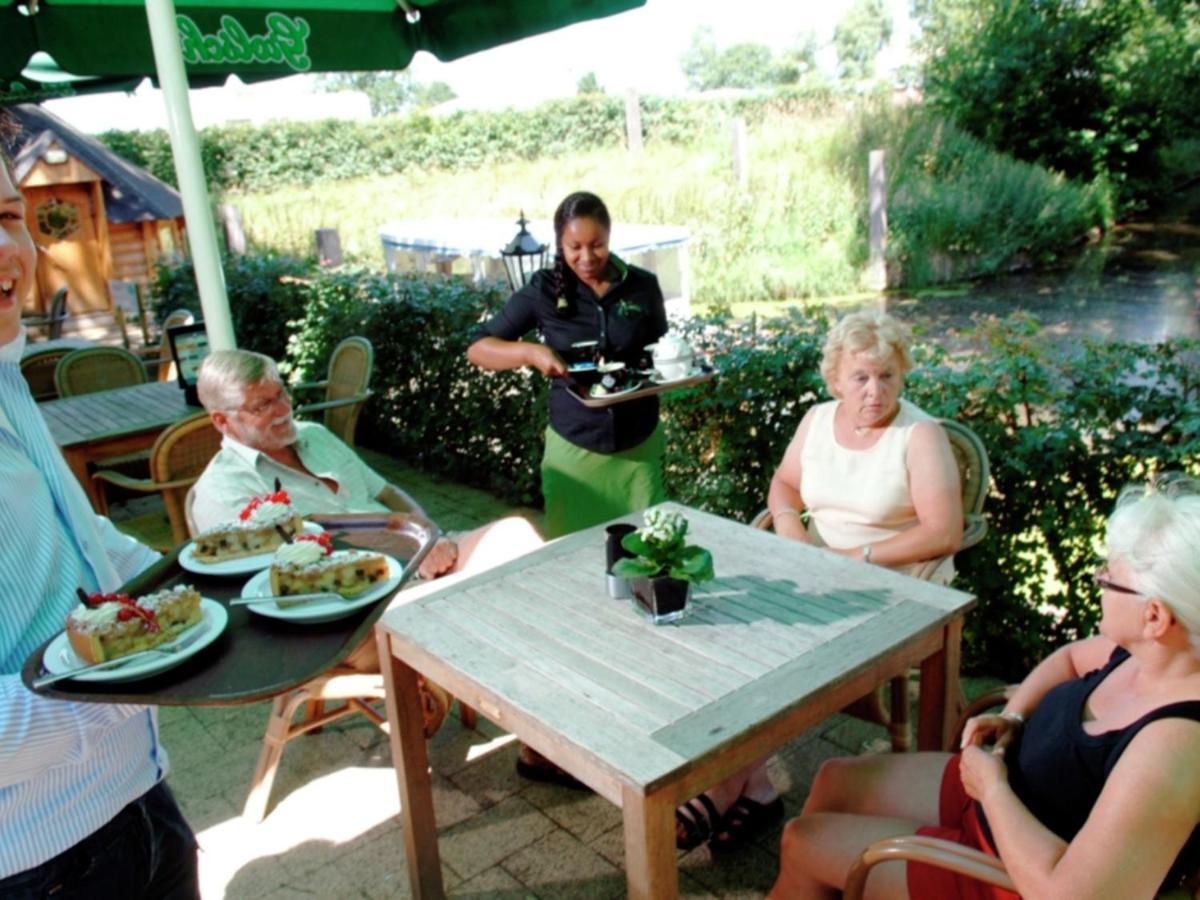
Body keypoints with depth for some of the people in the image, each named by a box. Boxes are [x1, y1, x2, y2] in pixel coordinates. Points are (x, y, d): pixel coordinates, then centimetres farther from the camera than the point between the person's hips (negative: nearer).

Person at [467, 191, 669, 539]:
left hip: (639, 443, 1)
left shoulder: (642, 285, -3)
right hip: (575, 445, -1)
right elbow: (478, 348, -6)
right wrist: (531, 352, -23)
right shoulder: (545, 290, -7)